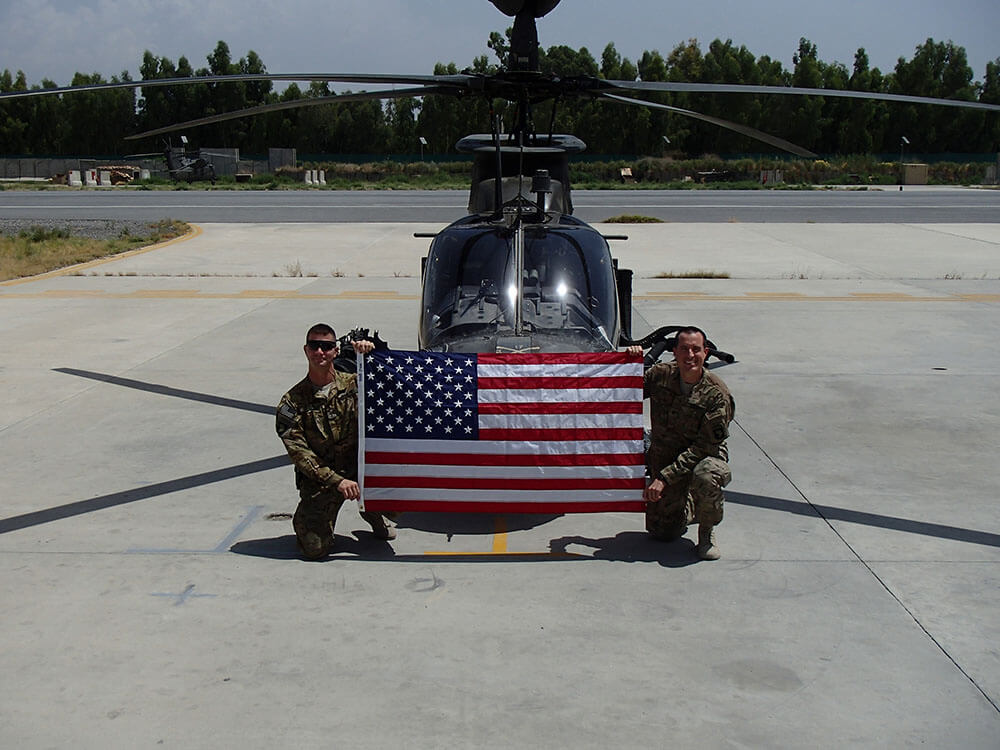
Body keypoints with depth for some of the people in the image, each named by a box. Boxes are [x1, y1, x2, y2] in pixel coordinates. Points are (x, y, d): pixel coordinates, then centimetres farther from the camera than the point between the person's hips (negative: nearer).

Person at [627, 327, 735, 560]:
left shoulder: (717, 395, -21)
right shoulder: (661, 374, -9)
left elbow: (704, 447, -23)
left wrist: (664, 477, -28)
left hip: (706, 457, -3)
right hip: (663, 458, 4)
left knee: (705, 477, -40)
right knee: (662, 533, 2)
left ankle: (707, 531, -8)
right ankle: (689, 508, 37)